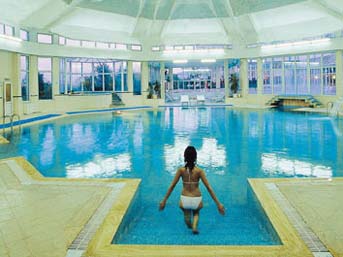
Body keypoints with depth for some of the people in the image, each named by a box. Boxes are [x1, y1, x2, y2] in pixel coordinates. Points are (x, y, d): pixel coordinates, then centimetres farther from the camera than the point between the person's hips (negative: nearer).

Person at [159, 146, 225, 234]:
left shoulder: (181, 170, -6)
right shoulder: (199, 171, -10)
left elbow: (172, 186, -3)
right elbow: (209, 188, -10)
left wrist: (164, 201, 6)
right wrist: (218, 203, -5)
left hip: (184, 200, 1)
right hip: (197, 200, -1)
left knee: (187, 213, 38)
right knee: (196, 213, 33)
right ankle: (195, 226, 8)